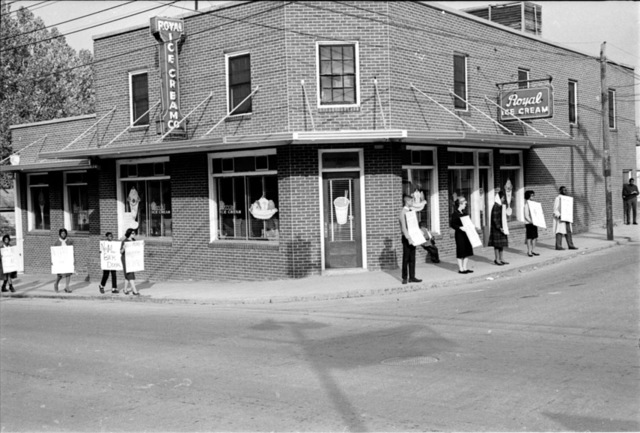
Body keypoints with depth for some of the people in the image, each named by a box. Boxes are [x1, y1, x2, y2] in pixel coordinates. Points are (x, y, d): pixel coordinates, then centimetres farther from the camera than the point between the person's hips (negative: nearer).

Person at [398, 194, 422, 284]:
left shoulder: (411, 211, 13)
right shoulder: (403, 212, -11)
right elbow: (403, 227, -16)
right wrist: (408, 238, -21)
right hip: (406, 237, -7)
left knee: (412, 258, 9)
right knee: (406, 258, -1)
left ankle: (412, 277, 14)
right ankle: (404, 278, 6)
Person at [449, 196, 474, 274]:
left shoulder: (463, 213, 13)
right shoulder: (455, 214, -12)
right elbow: (451, 224, -17)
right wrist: (460, 227, -25)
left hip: (466, 234, 8)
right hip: (460, 235, -8)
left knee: (467, 252, 9)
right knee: (461, 252, -2)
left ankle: (465, 268, 17)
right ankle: (461, 269, 6)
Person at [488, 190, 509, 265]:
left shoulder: (501, 206, 12)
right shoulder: (496, 206, -17)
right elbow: (495, 219, -20)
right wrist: (499, 228, -23)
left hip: (501, 227, 9)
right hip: (497, 228, -9)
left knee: (502, 244, 11)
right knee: (497, 244, -2)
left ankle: (500, 259, 17)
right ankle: (497, 259, 4)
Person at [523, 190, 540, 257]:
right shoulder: (526, 204, -9)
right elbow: (526, 216, -14)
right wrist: (531, 221, -23)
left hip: (534, 223, 7)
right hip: (529, 223, -7)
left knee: (534, 237, 8)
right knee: (529, 238, -3)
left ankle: (533, 250, 16)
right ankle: (529, 251, 2)